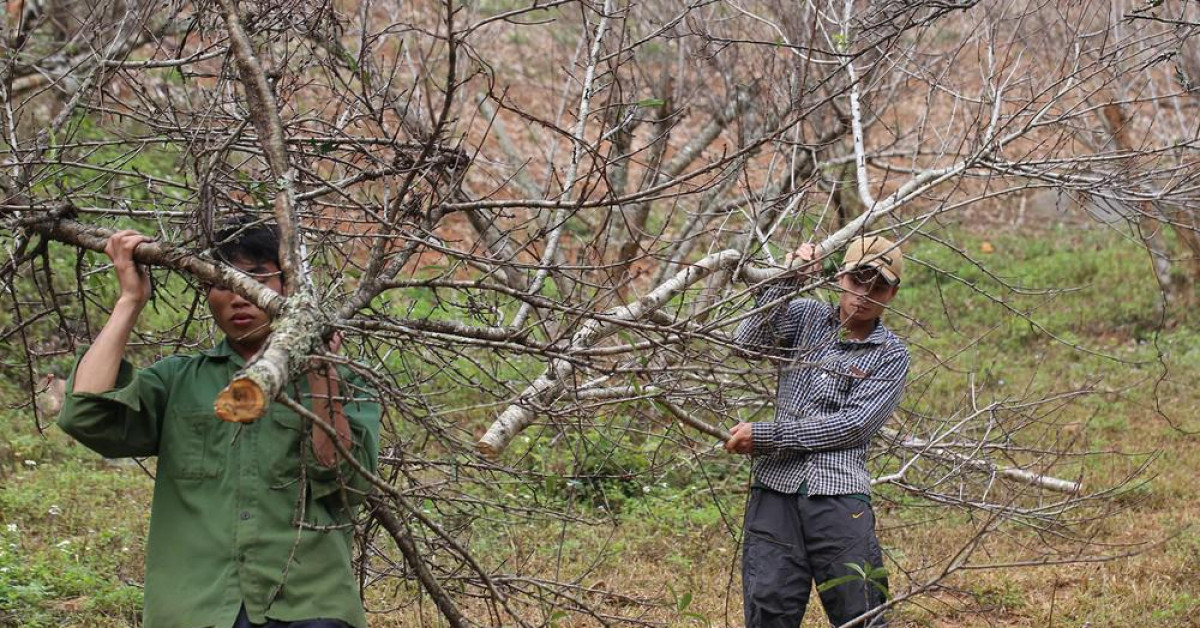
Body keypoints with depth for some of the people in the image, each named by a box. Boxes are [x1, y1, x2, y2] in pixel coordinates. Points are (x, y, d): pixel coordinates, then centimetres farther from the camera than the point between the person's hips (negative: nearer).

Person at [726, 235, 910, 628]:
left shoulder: (891, 356, 6)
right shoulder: (805, 316, 13)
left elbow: (850, 426, -6)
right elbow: (750, 344, -5)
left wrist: (765, 436, -9)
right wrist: (787, 280, -14)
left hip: (839, 495, -1)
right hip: (775, 488, 2)